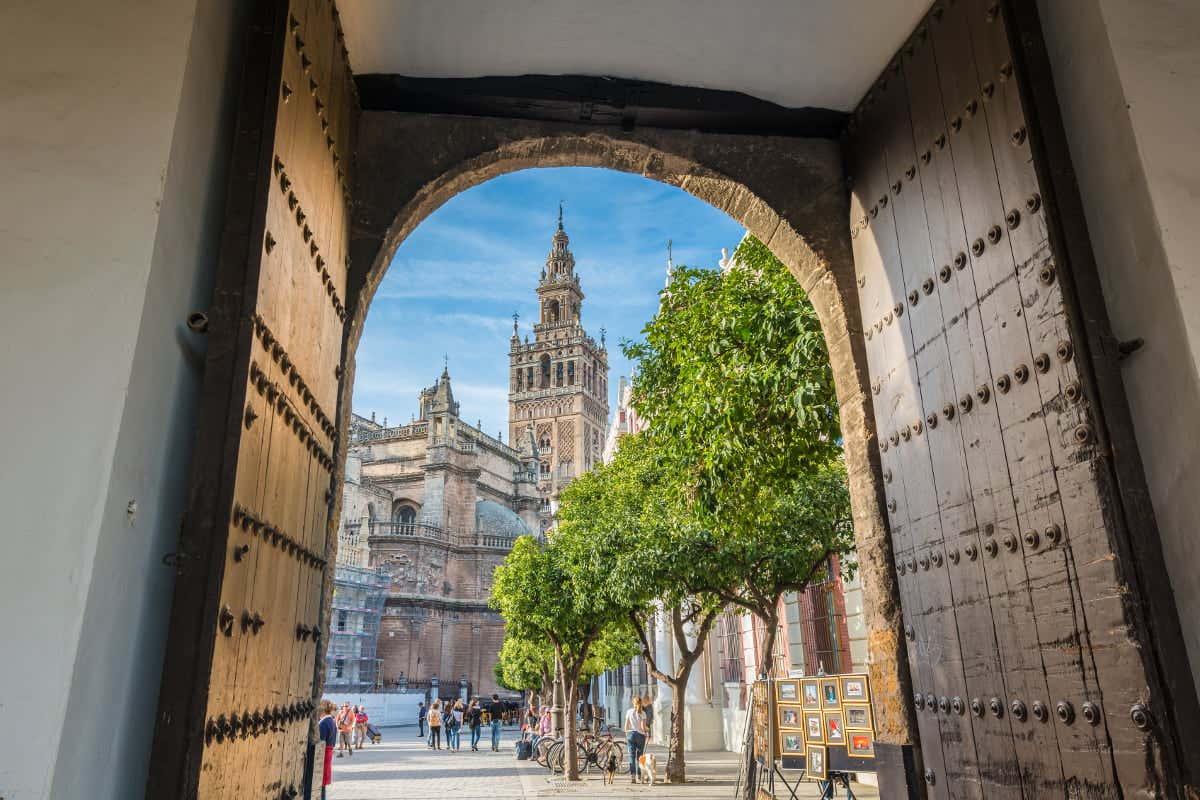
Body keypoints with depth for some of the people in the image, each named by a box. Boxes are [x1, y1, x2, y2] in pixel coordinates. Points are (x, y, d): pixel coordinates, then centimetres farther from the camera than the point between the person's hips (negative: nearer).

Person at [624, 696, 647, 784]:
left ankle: (632, 775, -7)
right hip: (640, 735, -1)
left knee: (631, 756, 2)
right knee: (639, 756, 11)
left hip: (631, 734, 1)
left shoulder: (629, 712, 0)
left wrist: (626, 735, 13)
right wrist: (645, 734, 8)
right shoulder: (642, 713, -4)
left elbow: (626, 726, 3)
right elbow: (643, 726, -8)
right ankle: (639, 775, 12)